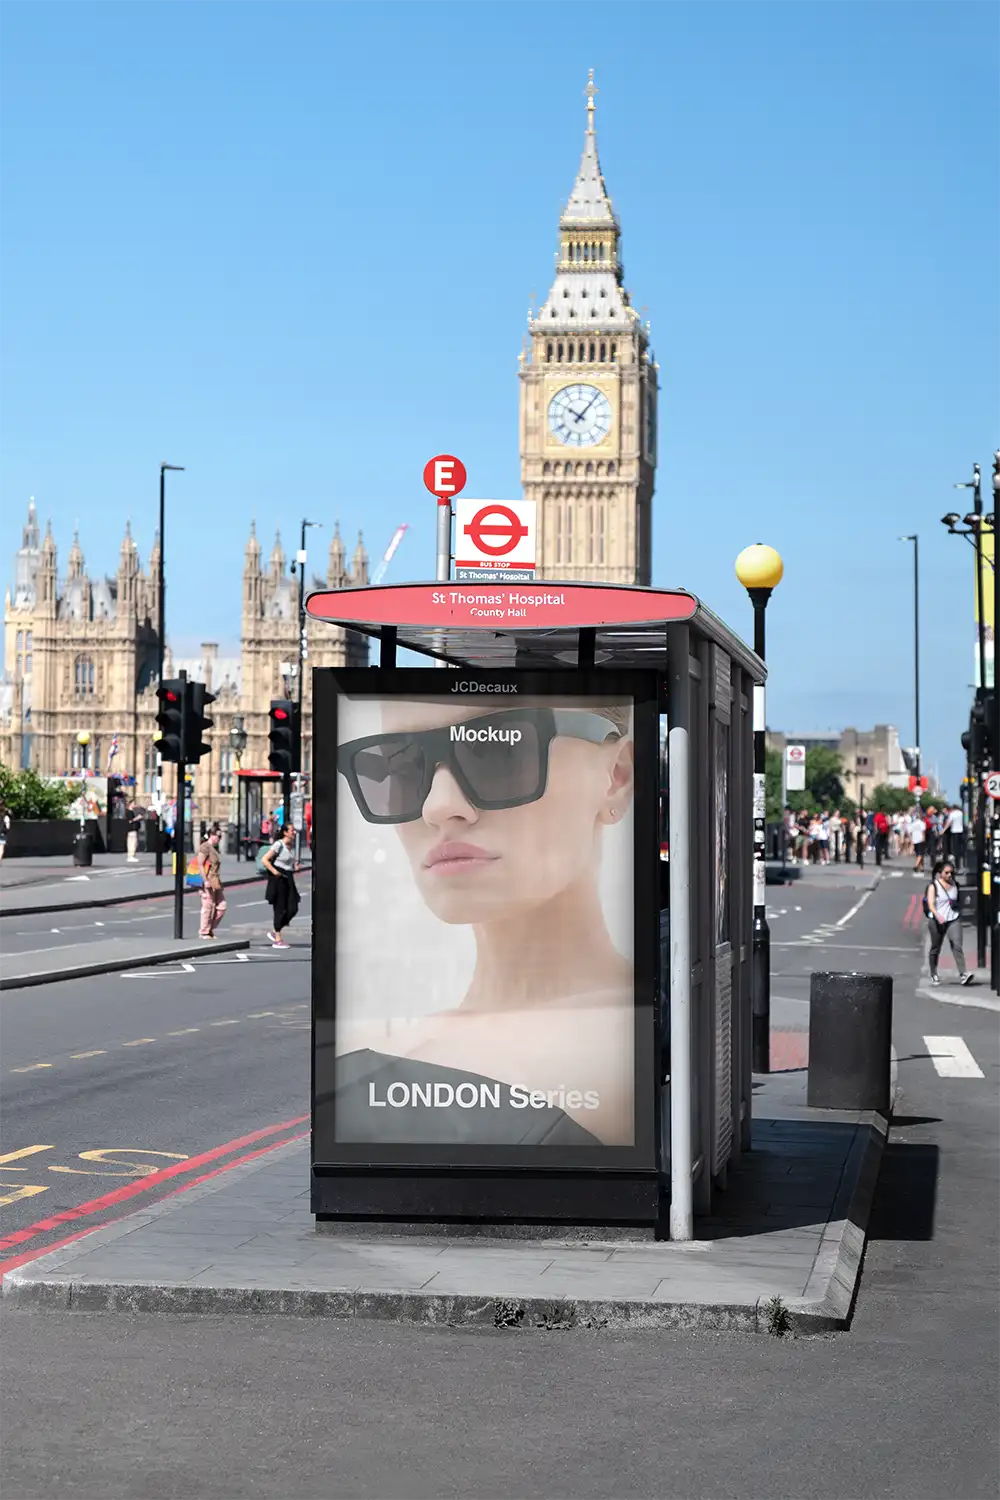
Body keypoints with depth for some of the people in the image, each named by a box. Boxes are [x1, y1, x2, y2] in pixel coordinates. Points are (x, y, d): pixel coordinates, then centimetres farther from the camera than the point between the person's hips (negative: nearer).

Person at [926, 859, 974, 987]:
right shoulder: (933, 886, -6)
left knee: (957, 945, -14)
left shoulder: (955, 885, 8)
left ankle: (963, 974, -25)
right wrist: (938, 915, -33)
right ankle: (934, 975, 26)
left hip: (953, 920, 2)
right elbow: (931, 904, -17)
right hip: (937, 921, -2)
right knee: (936, 948, 10)